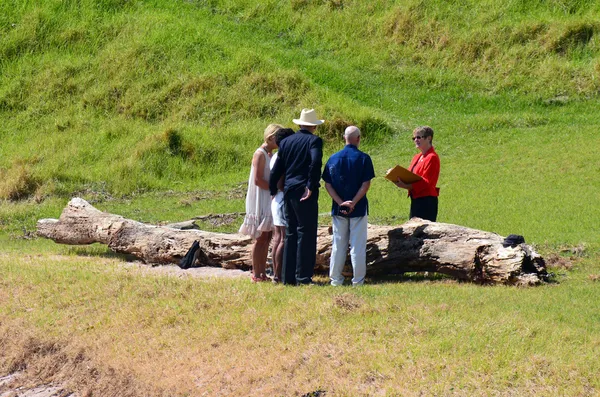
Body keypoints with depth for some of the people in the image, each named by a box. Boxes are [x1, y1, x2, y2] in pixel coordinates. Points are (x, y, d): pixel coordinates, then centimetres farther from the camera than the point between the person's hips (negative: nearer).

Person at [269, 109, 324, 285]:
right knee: (306, 233, -2)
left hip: (289, 191, 6)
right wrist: (311, 186, -16)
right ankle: (303, 276, -4)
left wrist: (273, 190, 22)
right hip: (305, 193, -6)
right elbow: (315, 162, -23)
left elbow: (277, 169, 12)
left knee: (291, 233, 12)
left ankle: (288, 276, 13)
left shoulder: (286, 141, 11)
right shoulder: (314, 140, -6)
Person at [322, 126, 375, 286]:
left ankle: (336, 279, 12)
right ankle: (358, 281, 2)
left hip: (338, 208, 3)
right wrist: (353, 202, -13)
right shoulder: (363, 158, -7)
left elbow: (327, 184, -1)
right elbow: (366, 184, -13)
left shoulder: (333, 158, 3)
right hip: (358, 209, -3)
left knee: (338, 245, 10)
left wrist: (340, 202, -7)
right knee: (358, 246, 1)